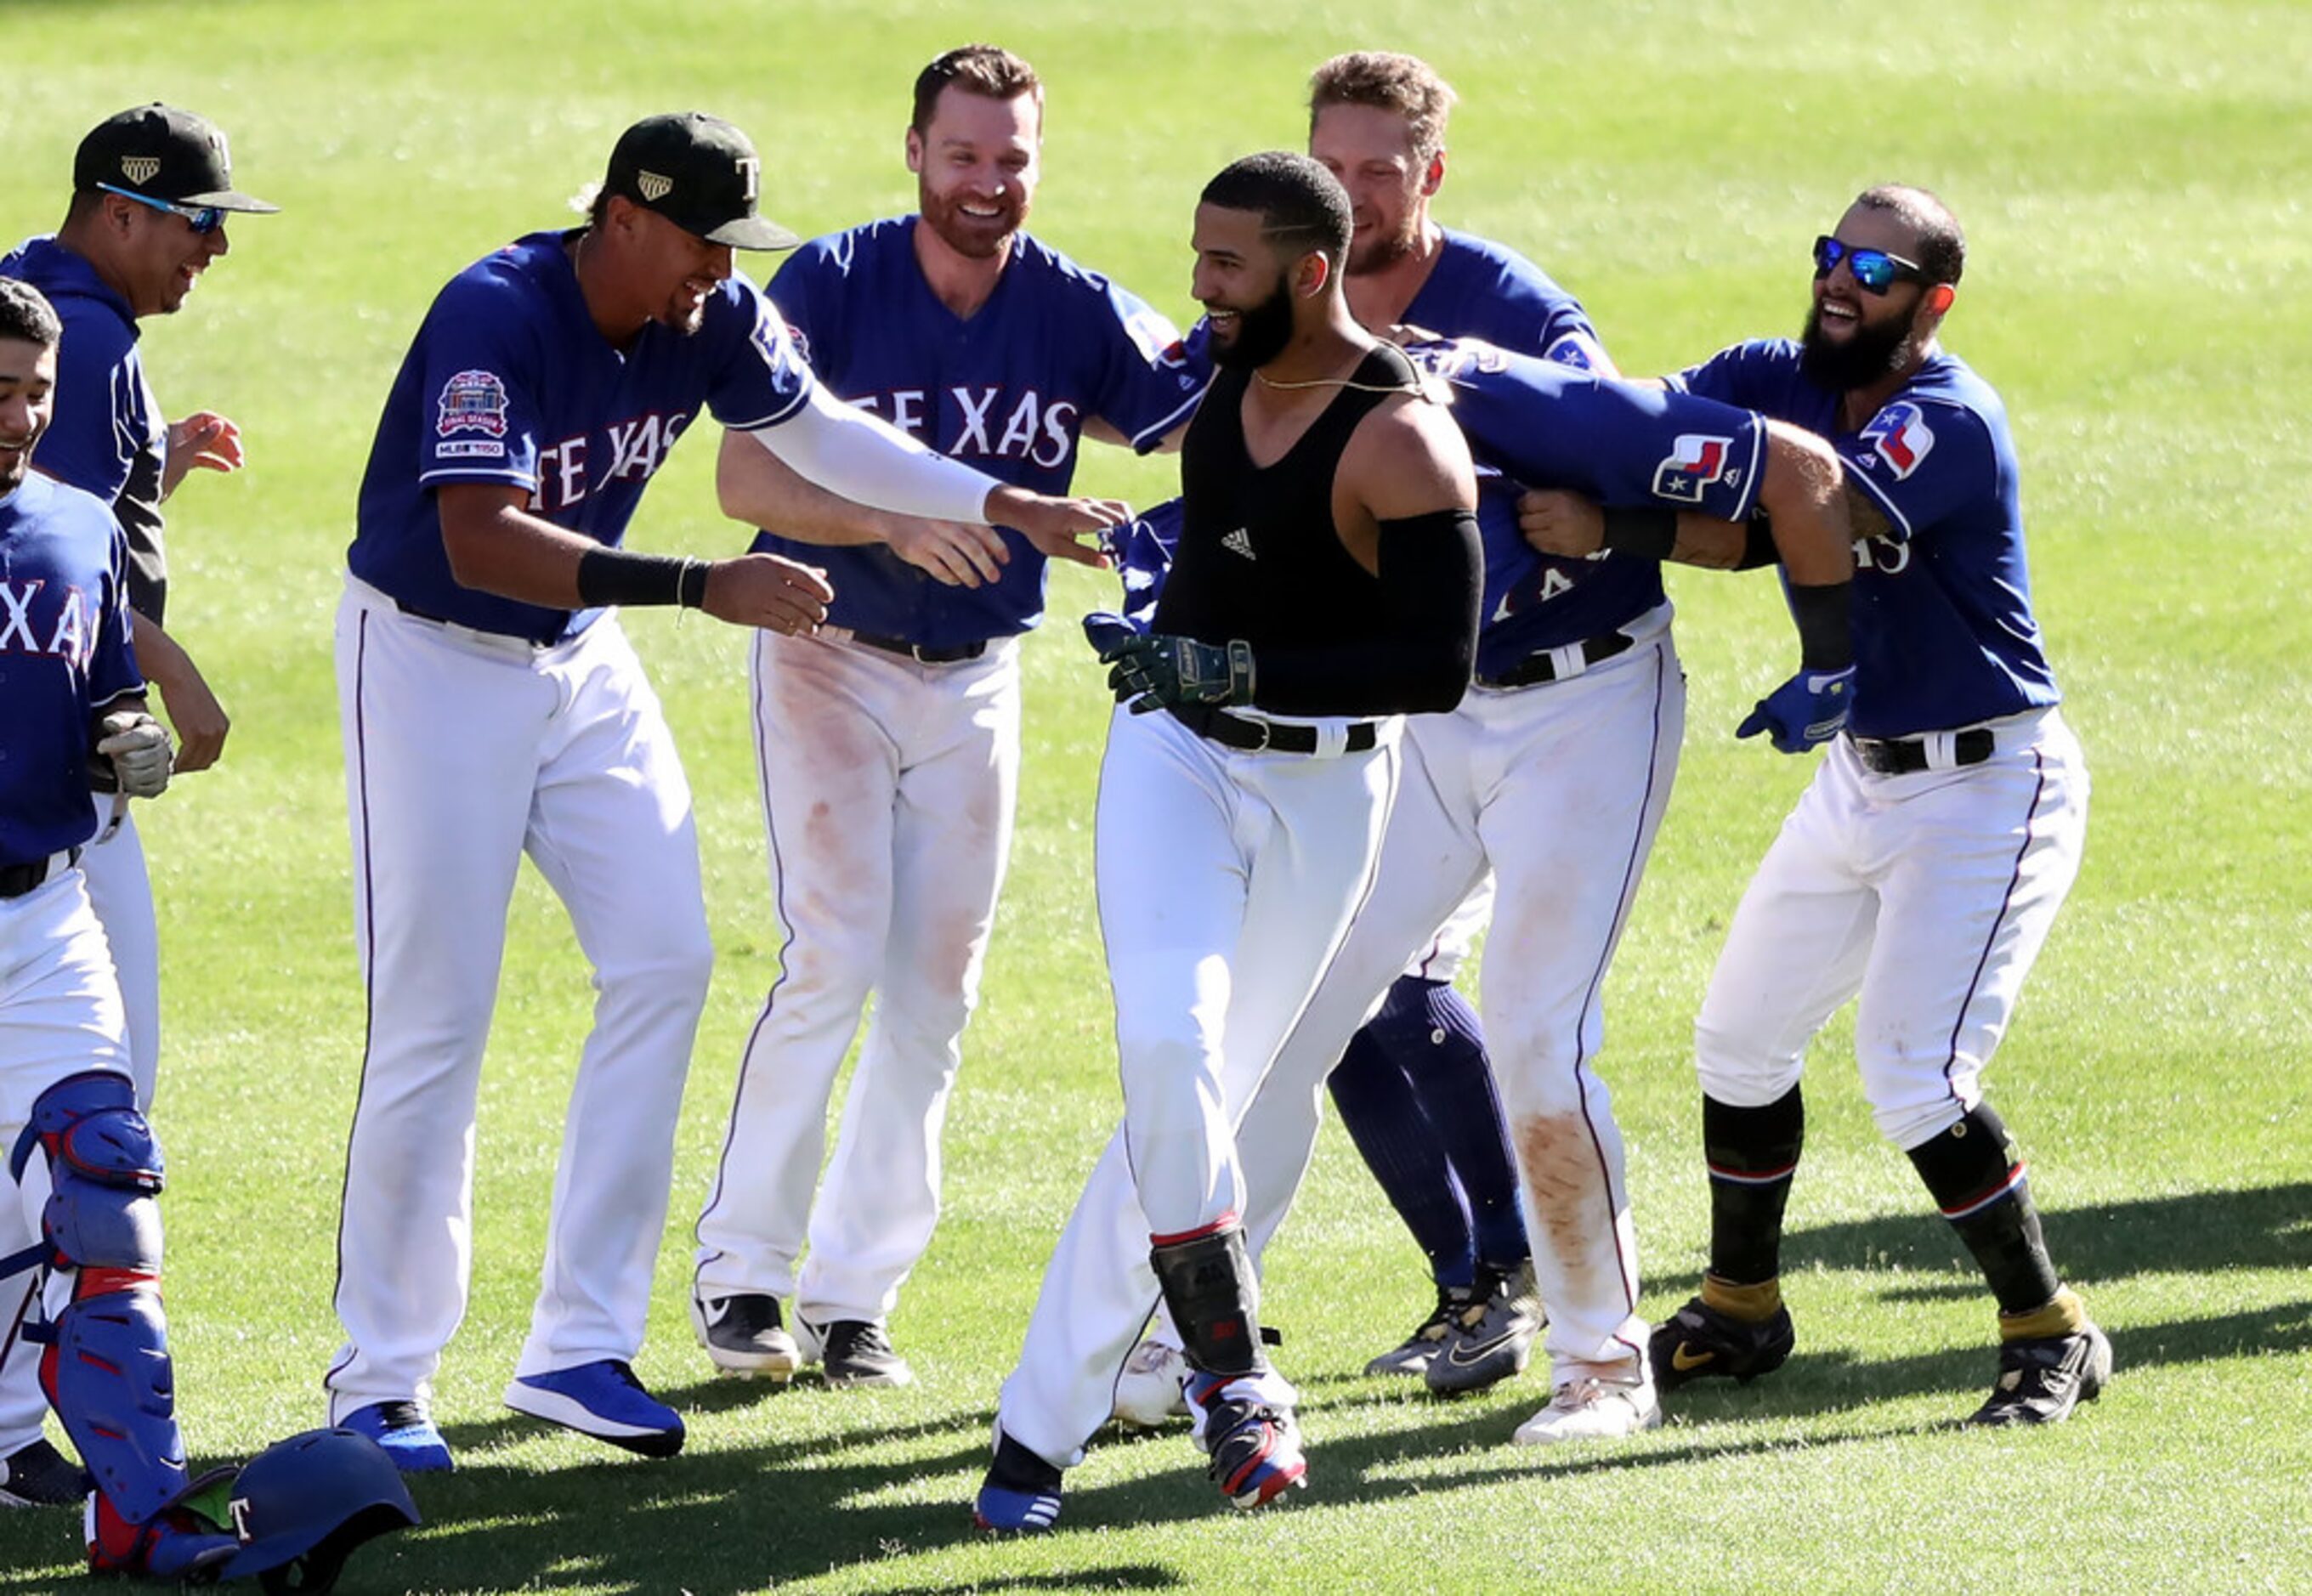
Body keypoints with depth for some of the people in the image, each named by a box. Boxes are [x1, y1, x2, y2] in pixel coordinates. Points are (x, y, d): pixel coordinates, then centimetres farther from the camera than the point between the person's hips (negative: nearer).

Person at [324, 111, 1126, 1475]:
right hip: (434, 659, -7)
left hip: (584, 663, 7)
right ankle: (381, 1380, 0)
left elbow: (817, 434, 12)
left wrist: (1004, 505, 6)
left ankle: (581, 1347, 5)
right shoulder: (497, 317, -30)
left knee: (665, 964, -1)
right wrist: (699, 586, -48)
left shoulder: (716, 317, -8)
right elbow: (480, 541, -41)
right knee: (435, 1018, -9)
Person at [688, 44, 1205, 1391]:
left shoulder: (1078, 314, -6)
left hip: (977, 679, 4)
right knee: (834, 956, -14)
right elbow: (746, 479, -19)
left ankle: (853, 1298, 11)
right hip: (833, 660, -4)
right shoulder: (830, 288, -13)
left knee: (937, 990, 3)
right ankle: (741, 1270, -4)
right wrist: (893, 524, -34)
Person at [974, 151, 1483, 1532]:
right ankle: (1228, 1370, -11)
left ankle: (1047, 1422, 10)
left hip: (1325, 789, -4)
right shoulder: (1220, 367, 0)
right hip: (1174, 754, 4)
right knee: (1166, 1052, -19)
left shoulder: (1404, 445, -20)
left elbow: (1440, 668, -23)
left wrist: (1245, 673, -27)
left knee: (1202, 1095, 2)